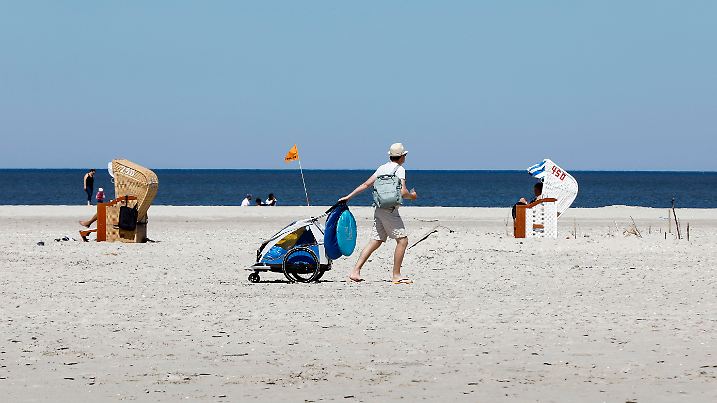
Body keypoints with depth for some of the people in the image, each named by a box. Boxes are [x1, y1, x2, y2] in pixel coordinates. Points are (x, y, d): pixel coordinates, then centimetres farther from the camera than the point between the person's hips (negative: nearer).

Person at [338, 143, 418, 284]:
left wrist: (349, 196, 21)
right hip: (390, 211, -8)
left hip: (379, 209, 8)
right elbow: (403, 192, -17)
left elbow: (366, 184, 15)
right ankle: (396, 275, -1)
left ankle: (355, 271, 2)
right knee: (402, 240, -1)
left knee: (375, 242, 9)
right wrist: (412, 196, 5)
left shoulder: (382, 168, 15)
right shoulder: (399, 169, -7)